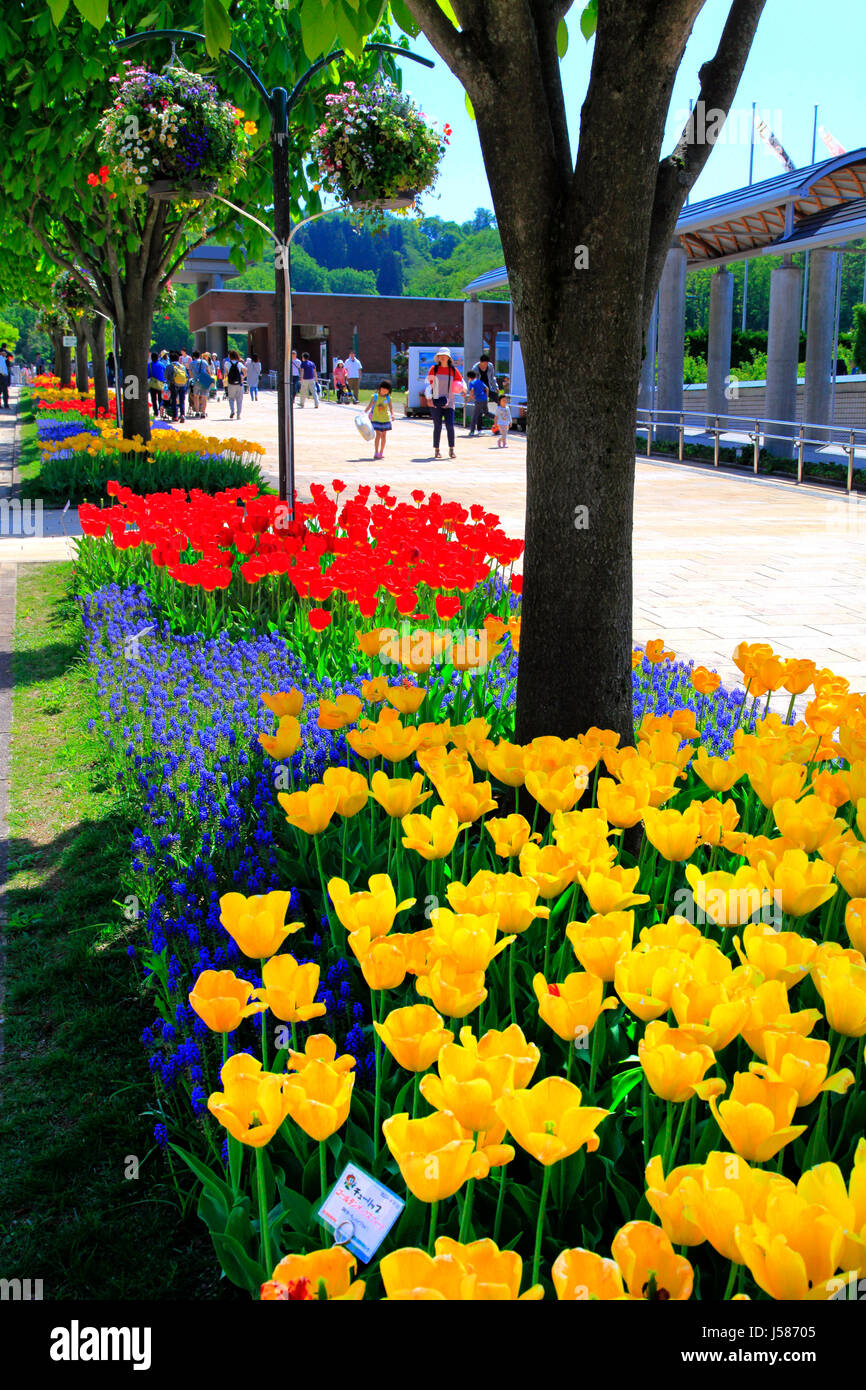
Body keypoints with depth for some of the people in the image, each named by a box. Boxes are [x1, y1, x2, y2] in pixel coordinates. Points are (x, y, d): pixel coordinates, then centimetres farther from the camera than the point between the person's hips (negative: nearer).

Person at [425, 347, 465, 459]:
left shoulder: (453, 370, 5)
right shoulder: (434, 369, 3)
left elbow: (462, 382, 10)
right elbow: (428, 383, 5)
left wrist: (461, 387, -14)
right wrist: (429, 398, -6)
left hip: (449, 403, 0)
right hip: (436, 403, 0)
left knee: (450, 426, -9)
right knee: (437, 427, 0)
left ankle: (451, 450, 0)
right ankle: (436, 450, 10)